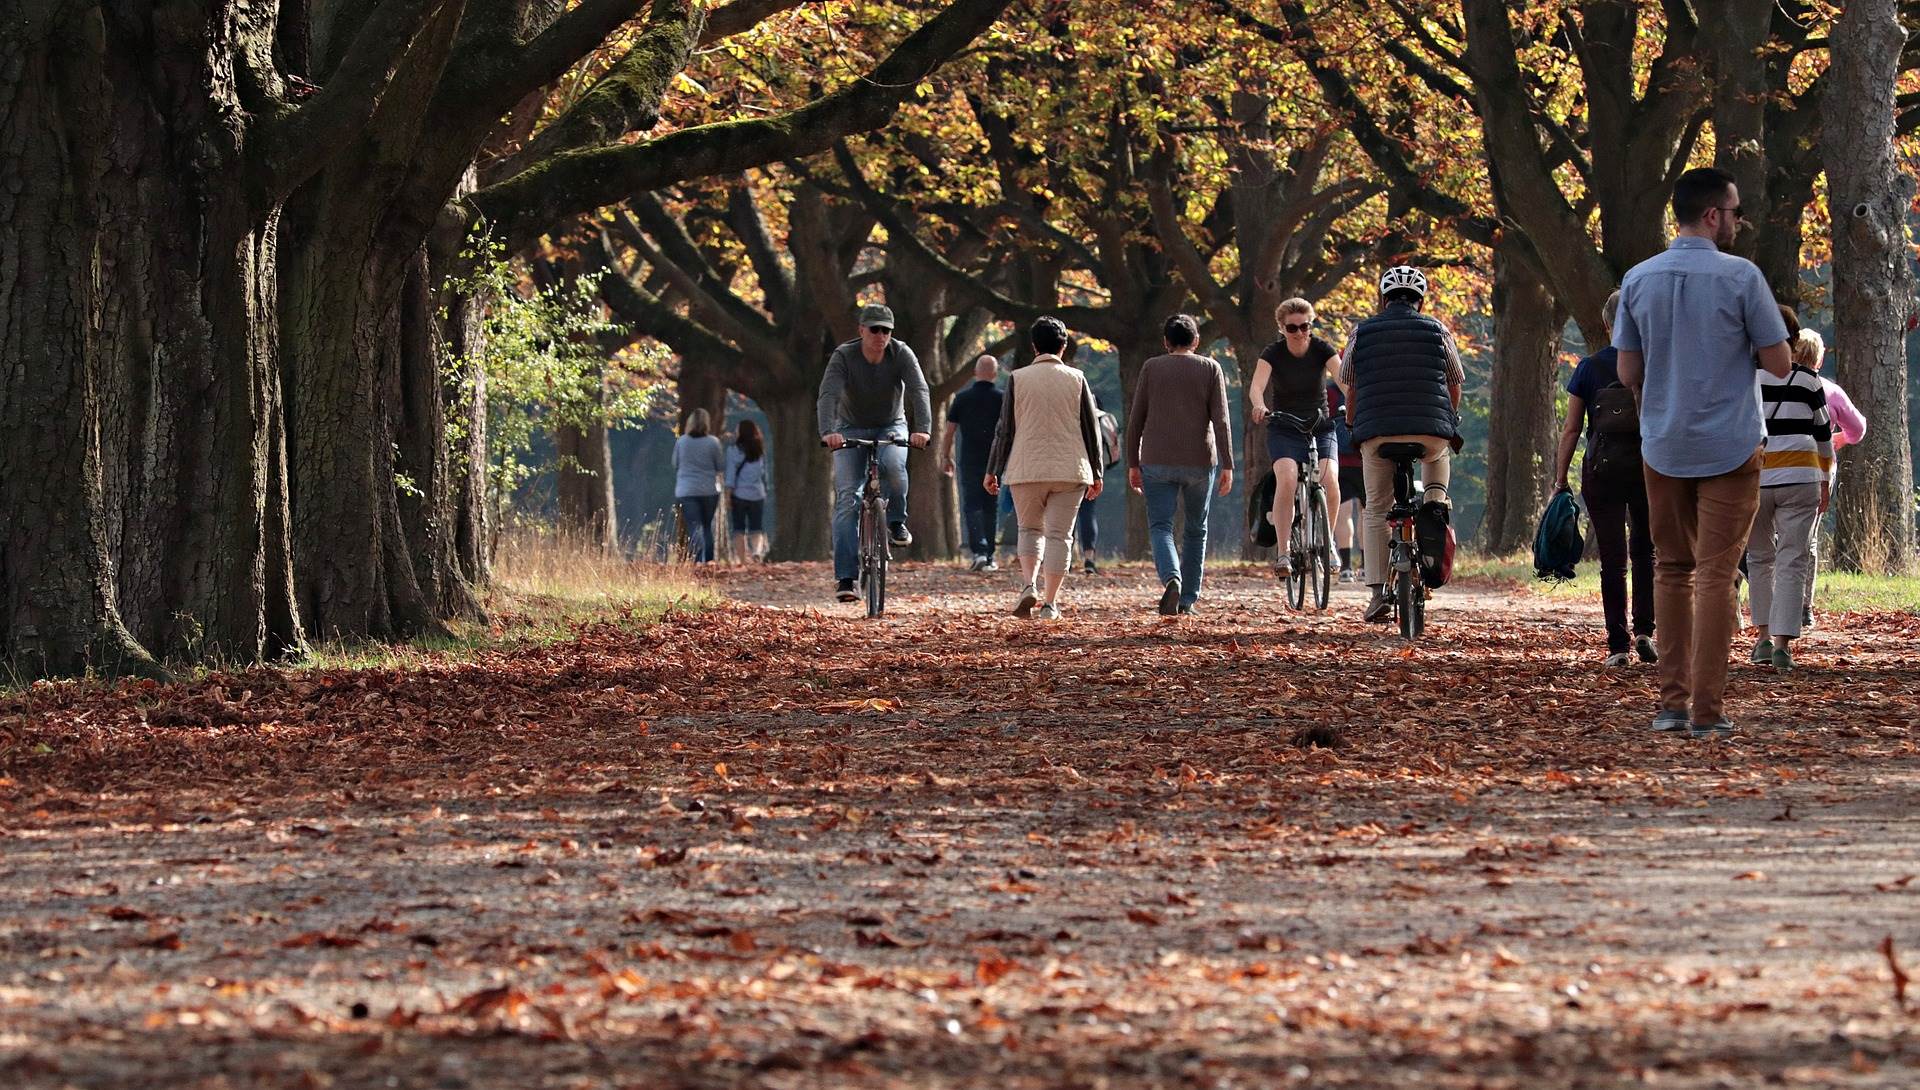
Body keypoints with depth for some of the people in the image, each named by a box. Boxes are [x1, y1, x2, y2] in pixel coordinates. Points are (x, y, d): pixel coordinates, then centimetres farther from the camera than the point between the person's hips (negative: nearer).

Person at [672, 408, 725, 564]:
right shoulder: (713, 443, -7)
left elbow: (675, 464, 9)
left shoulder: (681, 442, -3)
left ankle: (697, 560, -18)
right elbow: (721, 467, 0)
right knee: (707, 526, 18)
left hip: (686, 491, 0)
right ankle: (709, 559, 19)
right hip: (709, 491, 0)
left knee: (693, 527, -4)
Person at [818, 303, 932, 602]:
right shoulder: (843, 356, -19)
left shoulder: (901, 354, -16)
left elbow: (919, 391, -27)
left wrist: (923, 429, -45)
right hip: (851, 429, -1)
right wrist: (827, 432, -50)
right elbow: (828, 394, -32)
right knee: (847, 498, -14)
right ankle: (845, 578, -17)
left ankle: (896, 522, -9)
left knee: (893, 463, -35)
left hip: (891, 426, 1)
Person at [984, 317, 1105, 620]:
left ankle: (1029, 584, -5)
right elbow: (1091, 429, 6)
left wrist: (992, 470, 7)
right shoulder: (1076, 379, 3)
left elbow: (1005, 430, 0)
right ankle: (1049, 603, -1)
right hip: (1069, 470, 0)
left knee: (1030, 529, 16)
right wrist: (1096, 473, 13)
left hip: (1027, 469, 0)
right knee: (1059, 534, 4)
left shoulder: (1018, 379, 0)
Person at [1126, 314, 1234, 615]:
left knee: (1160, 527, -1)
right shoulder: (1210, 369, 2)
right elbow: (1220, 420, -6)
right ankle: (1188, 599, 16)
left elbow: (1136, 420, 2)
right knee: (1196, 529, 15)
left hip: (1157, 463, -1)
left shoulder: (1151, 368, 4)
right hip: (1199, 462, 1)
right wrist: (1227, 466, -6)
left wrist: (1133, 464, 9)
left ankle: (1171, 579, -29)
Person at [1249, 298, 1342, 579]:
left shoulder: (1322, 349, -7)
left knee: (1330, 484, -22)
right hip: (1284, 430, -1)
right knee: (1286, 480, -28)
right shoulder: (1273, 353, -9)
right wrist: (1260, 406, -49)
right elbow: (1256, 386, -25)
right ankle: (1283, 552, -25)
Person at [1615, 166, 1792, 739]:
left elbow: (1628, 374, 5)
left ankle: (1672, 700, 12)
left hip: (1663, 448, 4)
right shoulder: (1741, 277, -11)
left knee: (1672, 570, 13)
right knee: (1716, 574, -1)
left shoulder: (1638, 280, 1)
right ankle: (1706, 709, -4)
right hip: (1729, 448, -4)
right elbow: (1779, 365, -7)